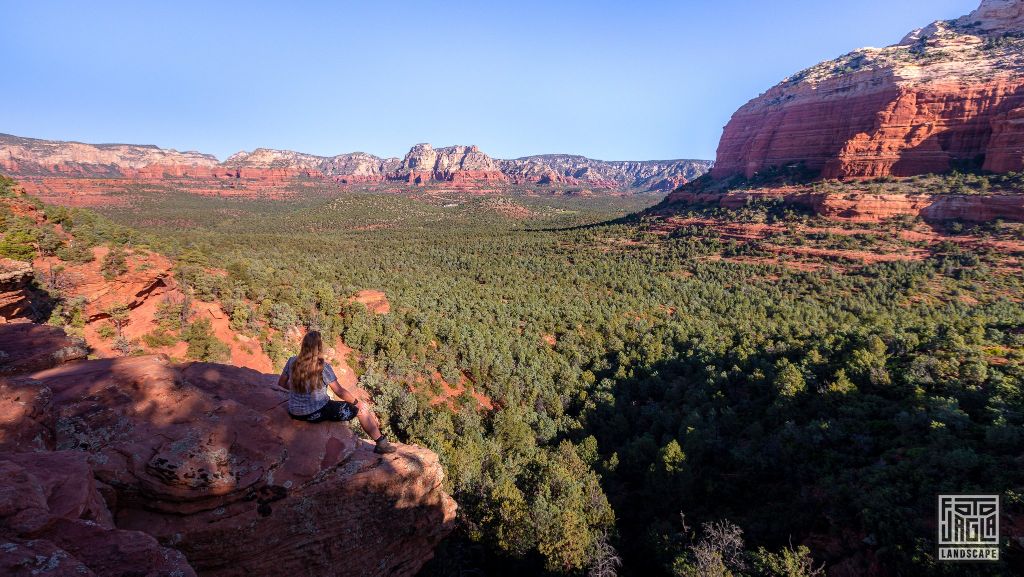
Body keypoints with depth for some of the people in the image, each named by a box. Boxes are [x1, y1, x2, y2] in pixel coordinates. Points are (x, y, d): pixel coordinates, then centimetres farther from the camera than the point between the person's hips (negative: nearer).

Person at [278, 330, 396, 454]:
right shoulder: (323, 367, -20)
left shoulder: (292, 362, -5)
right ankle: (381, 444, 17)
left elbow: (281, 383, 8)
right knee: (362, 409, 7)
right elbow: (340, 391, -14)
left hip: (294, 414, 7)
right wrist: (356, 402, 1)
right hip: (316, 414, -6)